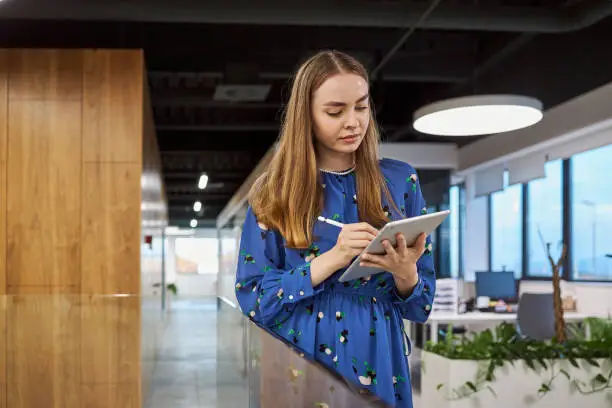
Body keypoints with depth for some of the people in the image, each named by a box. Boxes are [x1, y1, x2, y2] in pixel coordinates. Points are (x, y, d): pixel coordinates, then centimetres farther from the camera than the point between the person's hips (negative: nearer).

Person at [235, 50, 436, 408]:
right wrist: (330, 261, -20)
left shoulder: (401, 181, 0)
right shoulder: (275, 191, -3)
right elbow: (253, 300, -8)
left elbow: (422, 305, 3)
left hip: (377, 363, 1)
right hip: (298, 367, -1)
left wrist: (405, 273, -19)